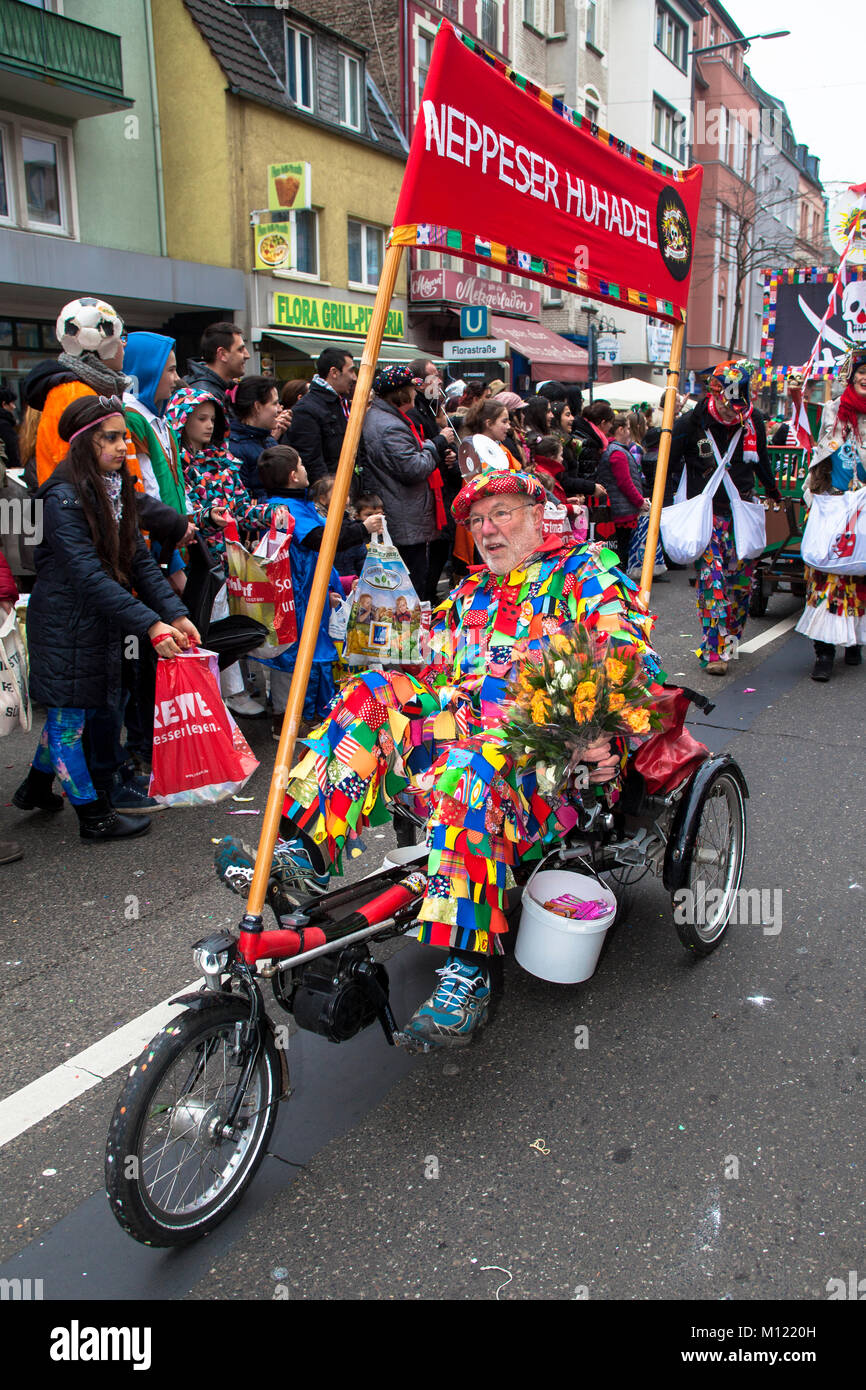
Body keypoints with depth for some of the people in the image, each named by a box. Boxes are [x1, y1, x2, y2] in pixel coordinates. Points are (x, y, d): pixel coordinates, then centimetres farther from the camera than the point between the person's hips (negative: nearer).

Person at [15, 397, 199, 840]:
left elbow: (139, 559, 4)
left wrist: (174, 614, -8)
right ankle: (93, 816, 16)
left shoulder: (115, 488, 7)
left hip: (100, 621, 8)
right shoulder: (62, 499, -19)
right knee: (68, 714, 5)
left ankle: (36, 788, 40)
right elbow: (90, 576, -26)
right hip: (64, 624, -8)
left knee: (69, 709, 20)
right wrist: (150, 625, -32)